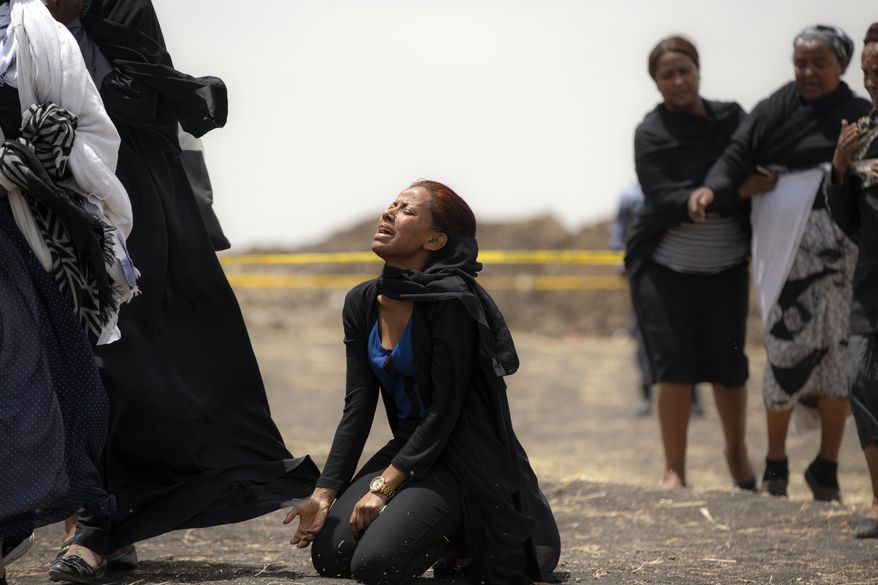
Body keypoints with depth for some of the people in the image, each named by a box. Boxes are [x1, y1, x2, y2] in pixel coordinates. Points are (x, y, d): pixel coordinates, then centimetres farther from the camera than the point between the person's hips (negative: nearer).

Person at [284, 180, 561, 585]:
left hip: (464, 458, -7)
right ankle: (448, 533, 14)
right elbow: (357, 410, 3)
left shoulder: (451, 300, -17)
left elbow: (444, 410, -18)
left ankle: (460, 540, 7)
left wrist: (382, 487, -20)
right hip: (409, 447, 7)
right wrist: (325, 493, -7)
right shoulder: (362, 304, 5)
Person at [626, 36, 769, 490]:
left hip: (725, 267, 2)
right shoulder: (651, 134, -7)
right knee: (674, 363, -9)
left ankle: (737, 452, 27)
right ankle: (674, 469, 2)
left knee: (728, 363, 1)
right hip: (665, 267, -2)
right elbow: (666, 200, -18)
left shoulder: (731, 120, 2)